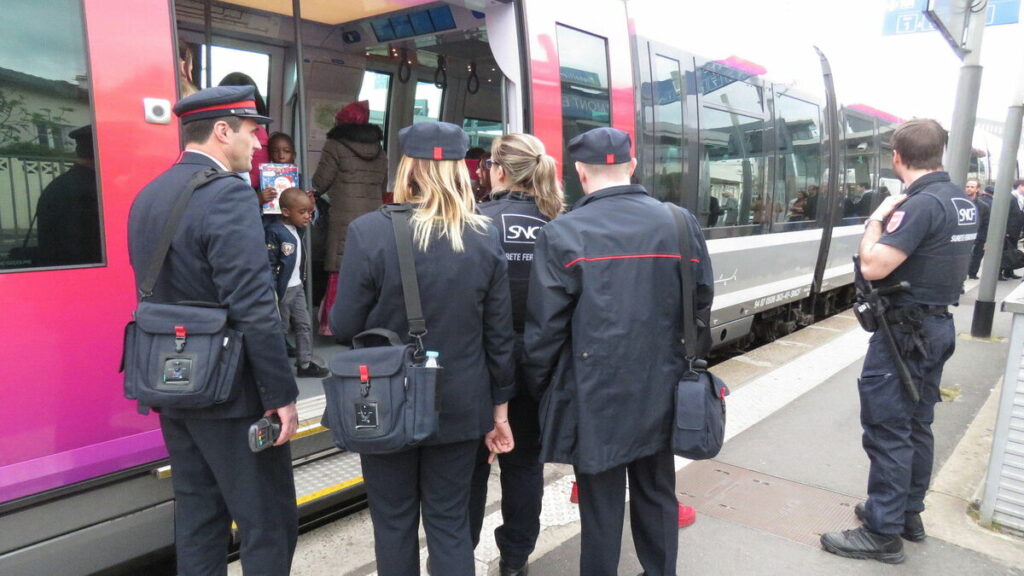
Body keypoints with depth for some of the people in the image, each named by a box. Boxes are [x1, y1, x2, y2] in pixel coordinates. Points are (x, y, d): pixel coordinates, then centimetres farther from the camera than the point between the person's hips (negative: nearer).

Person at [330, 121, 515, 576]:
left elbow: (344, 326, -10)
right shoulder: (486, 238, -4)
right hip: (460, 405, 3)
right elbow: (499, 334, -1)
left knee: (394, 521, 16)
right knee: (450, 521, 15)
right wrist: (499, 406, 10)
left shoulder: (369, 231, -14)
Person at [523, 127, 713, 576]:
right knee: (657, 495, 21)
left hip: (596, 395, -4)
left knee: (601, 503, 10)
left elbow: (544, 329, -11)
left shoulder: (562, 234, -12)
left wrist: (539, 388, 3)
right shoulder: (682, 224, 0)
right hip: (661, 391, 4)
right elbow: (701, 309, 6)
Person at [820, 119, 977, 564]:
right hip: (938, 325, 10)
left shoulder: (920, 204, -21)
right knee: (916, 425, 18)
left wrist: (877, 218, -12)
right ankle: (908, 513, 31)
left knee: (888, 431, -2)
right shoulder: (961, 202, 9)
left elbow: (872, 266, -27)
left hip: (905, 331, -10)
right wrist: (893, 219, 11)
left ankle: (883, 532, 7)